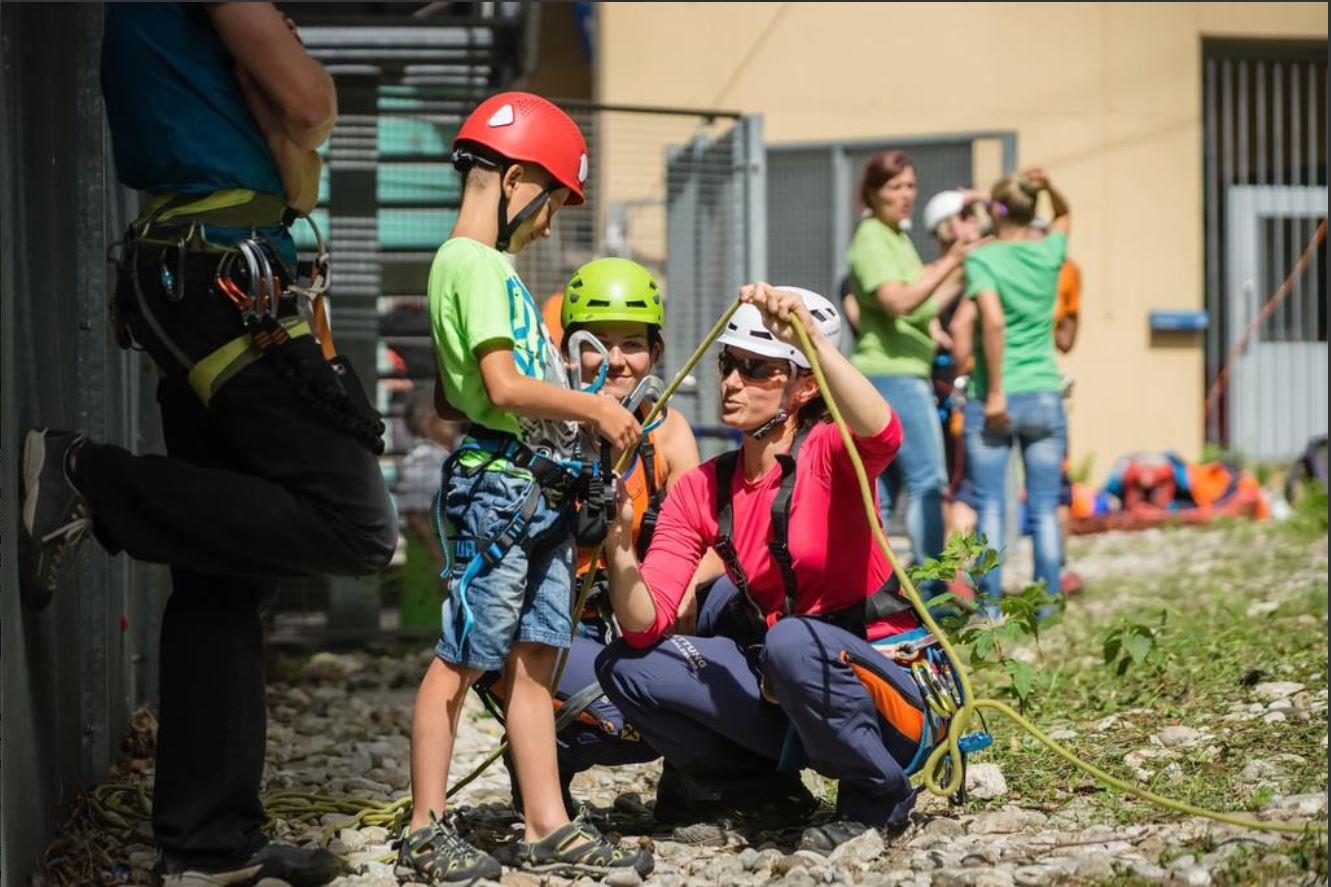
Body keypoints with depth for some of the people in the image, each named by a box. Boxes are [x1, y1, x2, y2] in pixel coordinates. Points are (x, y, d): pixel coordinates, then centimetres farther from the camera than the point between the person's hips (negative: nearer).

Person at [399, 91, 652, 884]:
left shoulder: (496, 267, 19)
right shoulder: (473, 263, -11)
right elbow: (506, 386, -18)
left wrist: (588, 415, 10)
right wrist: (594, 408, -10)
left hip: (540, 490, 10)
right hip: (499, 483, -10)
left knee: (533, 658, 9)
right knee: (463, 660, -4)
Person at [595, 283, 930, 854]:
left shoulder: (827, 453, -11)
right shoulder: (700, 491, 3)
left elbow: (880, 434, -39)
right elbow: (644, 626, -8)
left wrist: (814, 338, -42)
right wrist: (619, 546, -25)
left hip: (882, 683, -5)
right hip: (782, 695, 5)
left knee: (791, 641, -36)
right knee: (624, 666, -10)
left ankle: (881, 793, -10)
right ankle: (770, 781, 5)